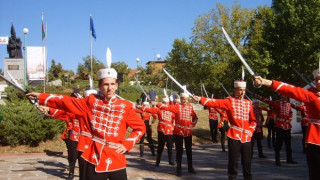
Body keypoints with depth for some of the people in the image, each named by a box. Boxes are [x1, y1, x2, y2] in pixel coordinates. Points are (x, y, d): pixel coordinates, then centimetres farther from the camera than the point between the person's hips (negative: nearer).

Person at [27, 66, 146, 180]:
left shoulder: (125, 106, 2)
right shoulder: (91, 101, 4)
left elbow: (141, 127, 7)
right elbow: (67, 102, 6)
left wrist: (126, 144, -4)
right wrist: (40, 97, 5)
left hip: (116, 160, 0)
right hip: (95, 159, 1)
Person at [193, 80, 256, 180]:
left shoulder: (248, 103, 12)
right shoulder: (230, 101, 1)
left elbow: (253, 120, 16)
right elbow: (215, 103, -14)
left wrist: (250, 130, -1)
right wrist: (201, 99, -28)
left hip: (246, 137, 4)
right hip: (234, 136, -3)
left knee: (247, 162, 8)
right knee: (233, 162, 0)